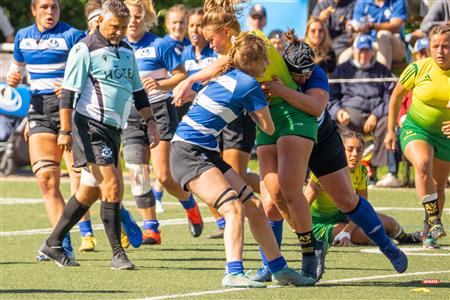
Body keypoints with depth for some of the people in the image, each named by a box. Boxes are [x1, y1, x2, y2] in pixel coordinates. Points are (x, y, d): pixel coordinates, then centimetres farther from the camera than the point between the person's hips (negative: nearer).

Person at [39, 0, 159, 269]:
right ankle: (118, 254, -11)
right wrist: (66, 130, -16)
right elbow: (69, 91, -11)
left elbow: (137, 90, 24)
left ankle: (54, 244, 20)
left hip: (113, 129, 8)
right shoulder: (85, 50, -9)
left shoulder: (127, 51, 15)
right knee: (112, 185, -14)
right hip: (90, 126, -8)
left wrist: (151, 121, 18)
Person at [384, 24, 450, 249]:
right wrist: (391, 130, 5)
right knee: (423, 165, -31)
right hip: (415, 128, -2)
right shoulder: (419, 69, -14)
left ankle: (429, 233, 27)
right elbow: (397, 95, 2)